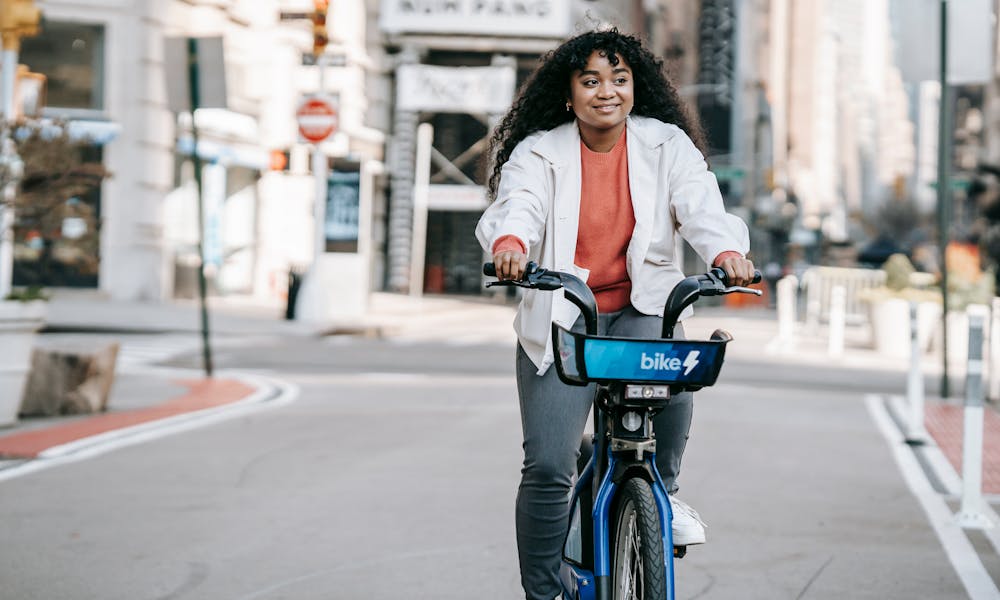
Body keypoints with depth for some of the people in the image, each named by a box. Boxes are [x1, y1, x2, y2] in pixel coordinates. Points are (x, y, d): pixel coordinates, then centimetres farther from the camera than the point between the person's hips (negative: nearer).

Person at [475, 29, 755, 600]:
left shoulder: (666, 145, 1)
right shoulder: (538, 153, -2)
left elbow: (700, 205, -15)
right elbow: (517, 205, -22)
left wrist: (726, 251, -38)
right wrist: (510, 242, -47)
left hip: (643, 311, 1)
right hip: (561, 318, -1)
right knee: (548, 467, -13)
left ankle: (661, 489, -2)